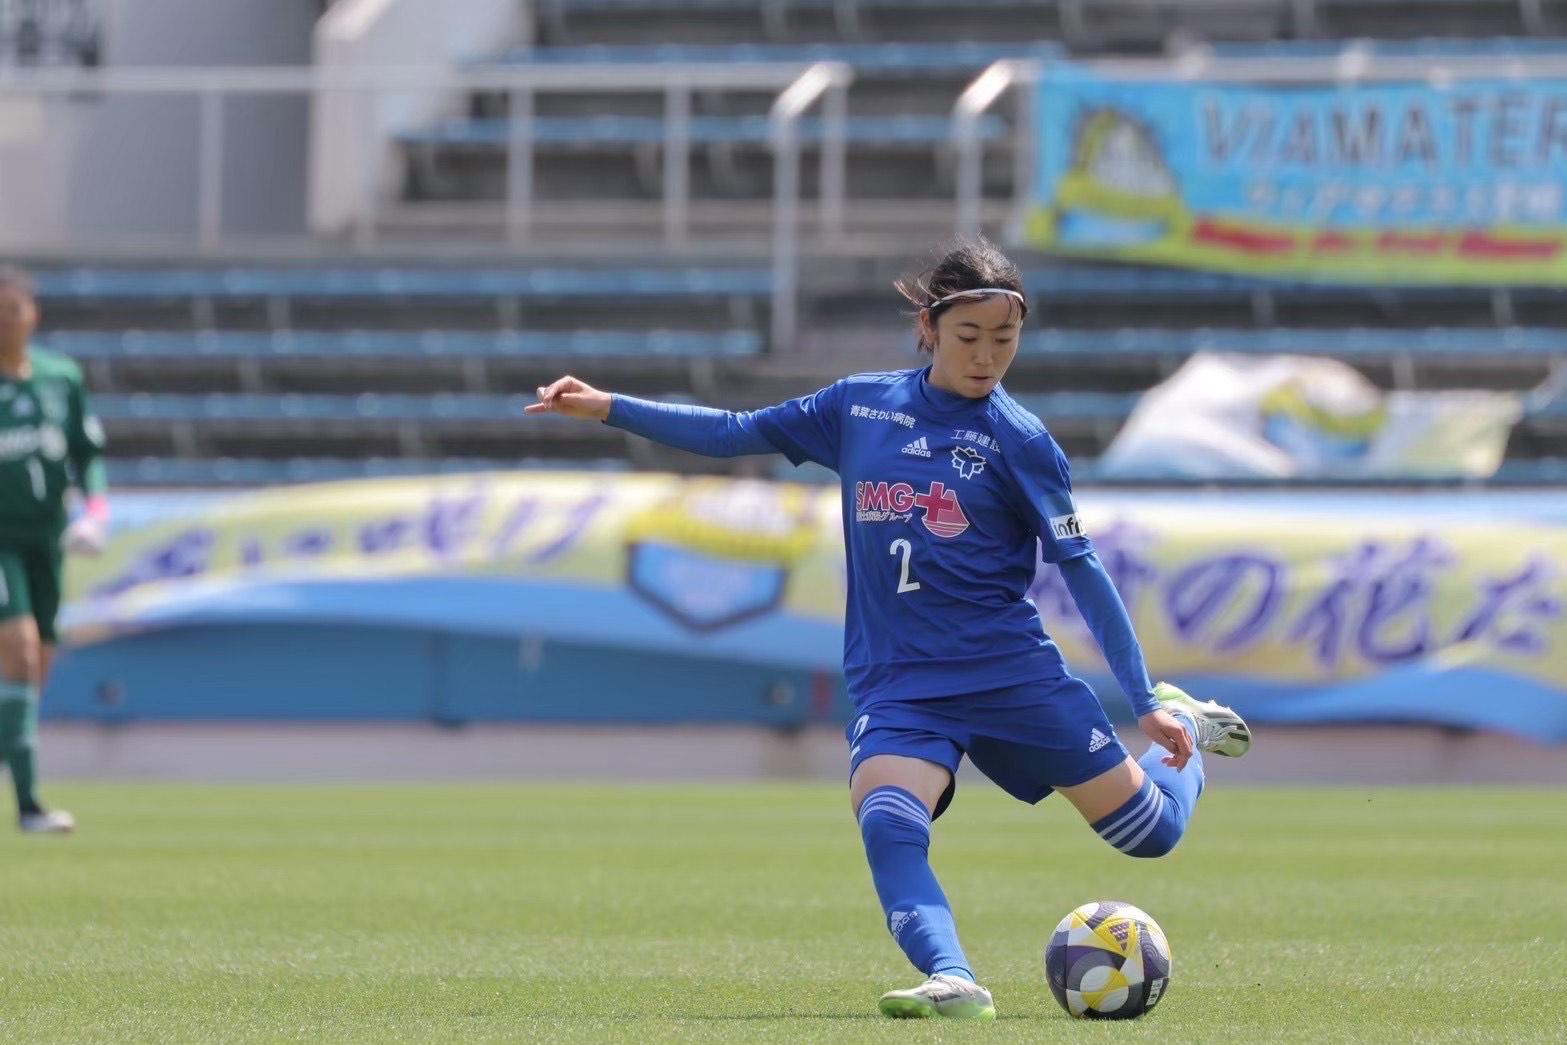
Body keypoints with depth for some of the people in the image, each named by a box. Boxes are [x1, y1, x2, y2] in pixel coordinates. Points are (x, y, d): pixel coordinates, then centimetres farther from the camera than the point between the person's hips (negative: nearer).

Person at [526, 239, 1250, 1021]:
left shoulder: (1018, 440, -3)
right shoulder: (860, 406, 6)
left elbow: (1081, 569, -1)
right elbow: (735, 434, 14)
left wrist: (1147, 702, -4)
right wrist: (607, 409, 8)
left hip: (1013, 674, -1)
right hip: (897, 684, 1)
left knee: (1149, 831, 2)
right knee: (886, 823, -30)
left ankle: (1186, 727, 34)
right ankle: (952, 983, -42)